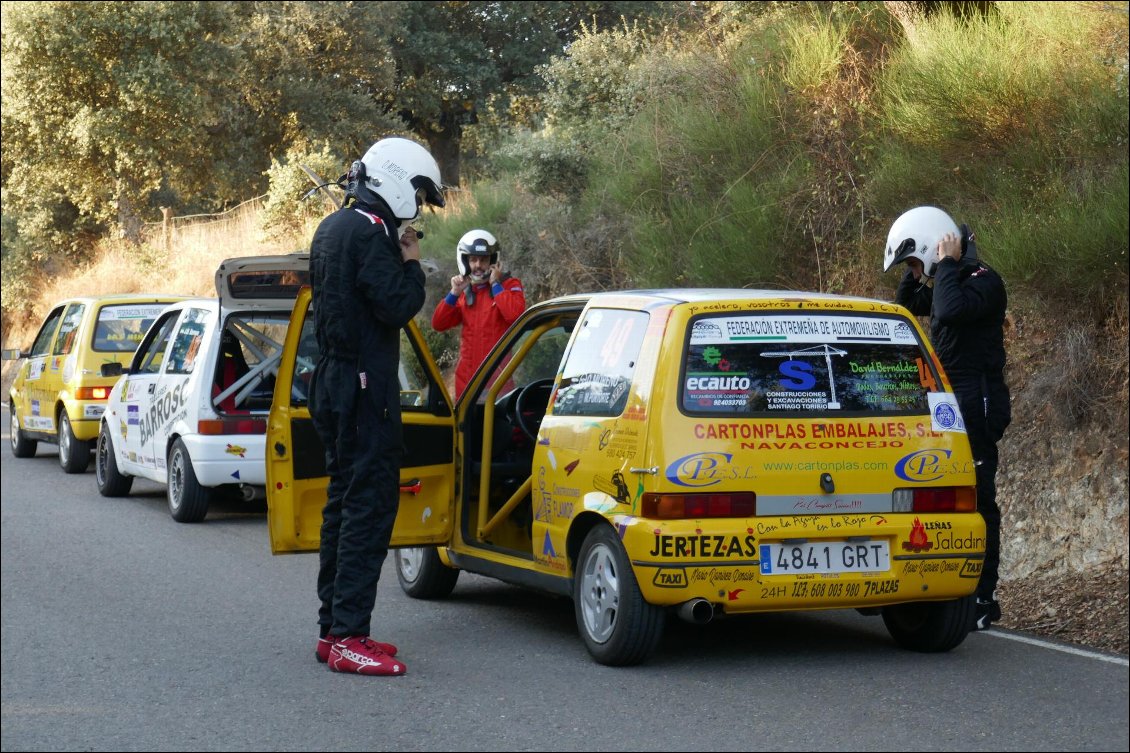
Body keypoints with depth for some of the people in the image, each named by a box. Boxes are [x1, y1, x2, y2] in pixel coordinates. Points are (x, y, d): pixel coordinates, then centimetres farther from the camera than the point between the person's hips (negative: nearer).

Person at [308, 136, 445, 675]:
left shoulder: (331, 230, 17)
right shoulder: (369, 234, -14)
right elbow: (397, 307, -21)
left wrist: (398, 259, 10)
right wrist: (411, 263, -5)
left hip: (334, 384, 10)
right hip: (364, 388, -10)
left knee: (344, 502, 15)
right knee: (369, 506, -9)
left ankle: (333, 629, 20)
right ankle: (348, 637, -11)